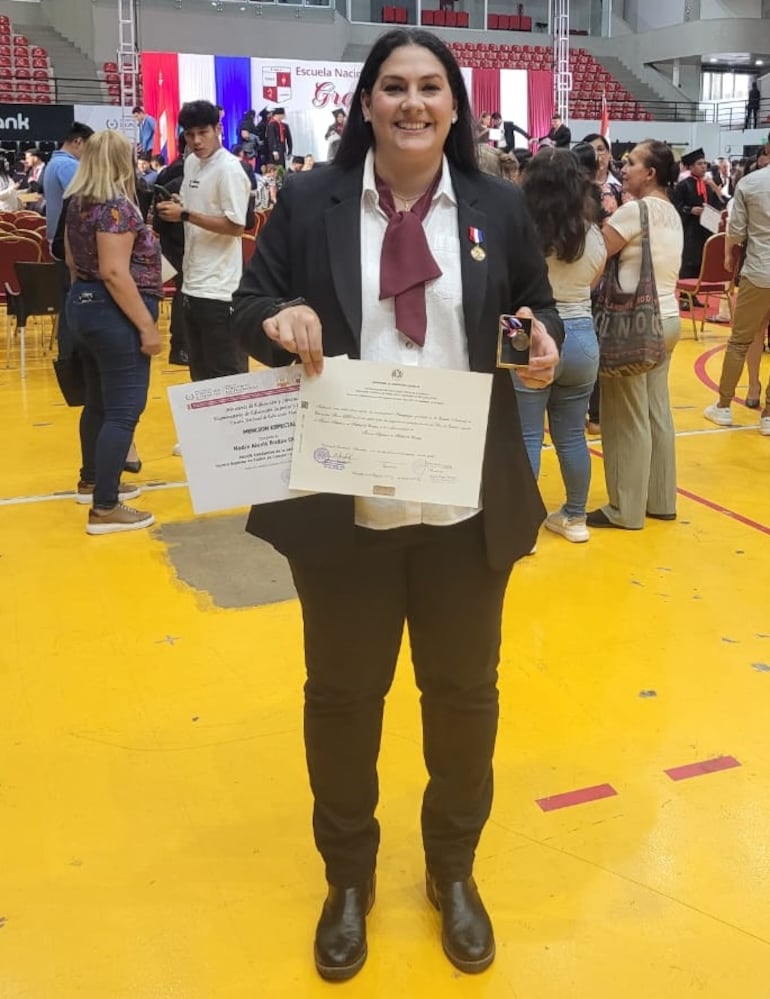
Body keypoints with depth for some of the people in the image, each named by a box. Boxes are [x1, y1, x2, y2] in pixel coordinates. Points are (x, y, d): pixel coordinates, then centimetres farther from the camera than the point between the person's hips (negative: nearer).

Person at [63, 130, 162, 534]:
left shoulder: (78, 202, 9)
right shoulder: (116, 206, -19)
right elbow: (115, 273, -25)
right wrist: (147, 325, -23)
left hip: (83, 305, 10)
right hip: (113, 314, -10)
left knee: (98, 401, 20)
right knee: (123, 411, -6)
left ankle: (92, 480, 34)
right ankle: (104, 509, -4)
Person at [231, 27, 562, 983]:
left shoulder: (499, 207, 4)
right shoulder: (309, 201, 0)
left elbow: (538, 305, 13)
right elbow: (249, 304, 5)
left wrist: (542, 341, -11)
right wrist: (281, 319, -18)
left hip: (467, 508, 2)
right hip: (342, 507, -1)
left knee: (463, 691, 16)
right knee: (342, 694, 14)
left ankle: (454, 872, 42)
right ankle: (347, 879, 39)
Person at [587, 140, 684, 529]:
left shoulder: (635, 210, -14)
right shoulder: (672, 213, 14)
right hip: (666, 319, 9)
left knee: (626, 419, -1)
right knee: (657, 414, 13)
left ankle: (626, 509, 7)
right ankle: (660, 500, 21)